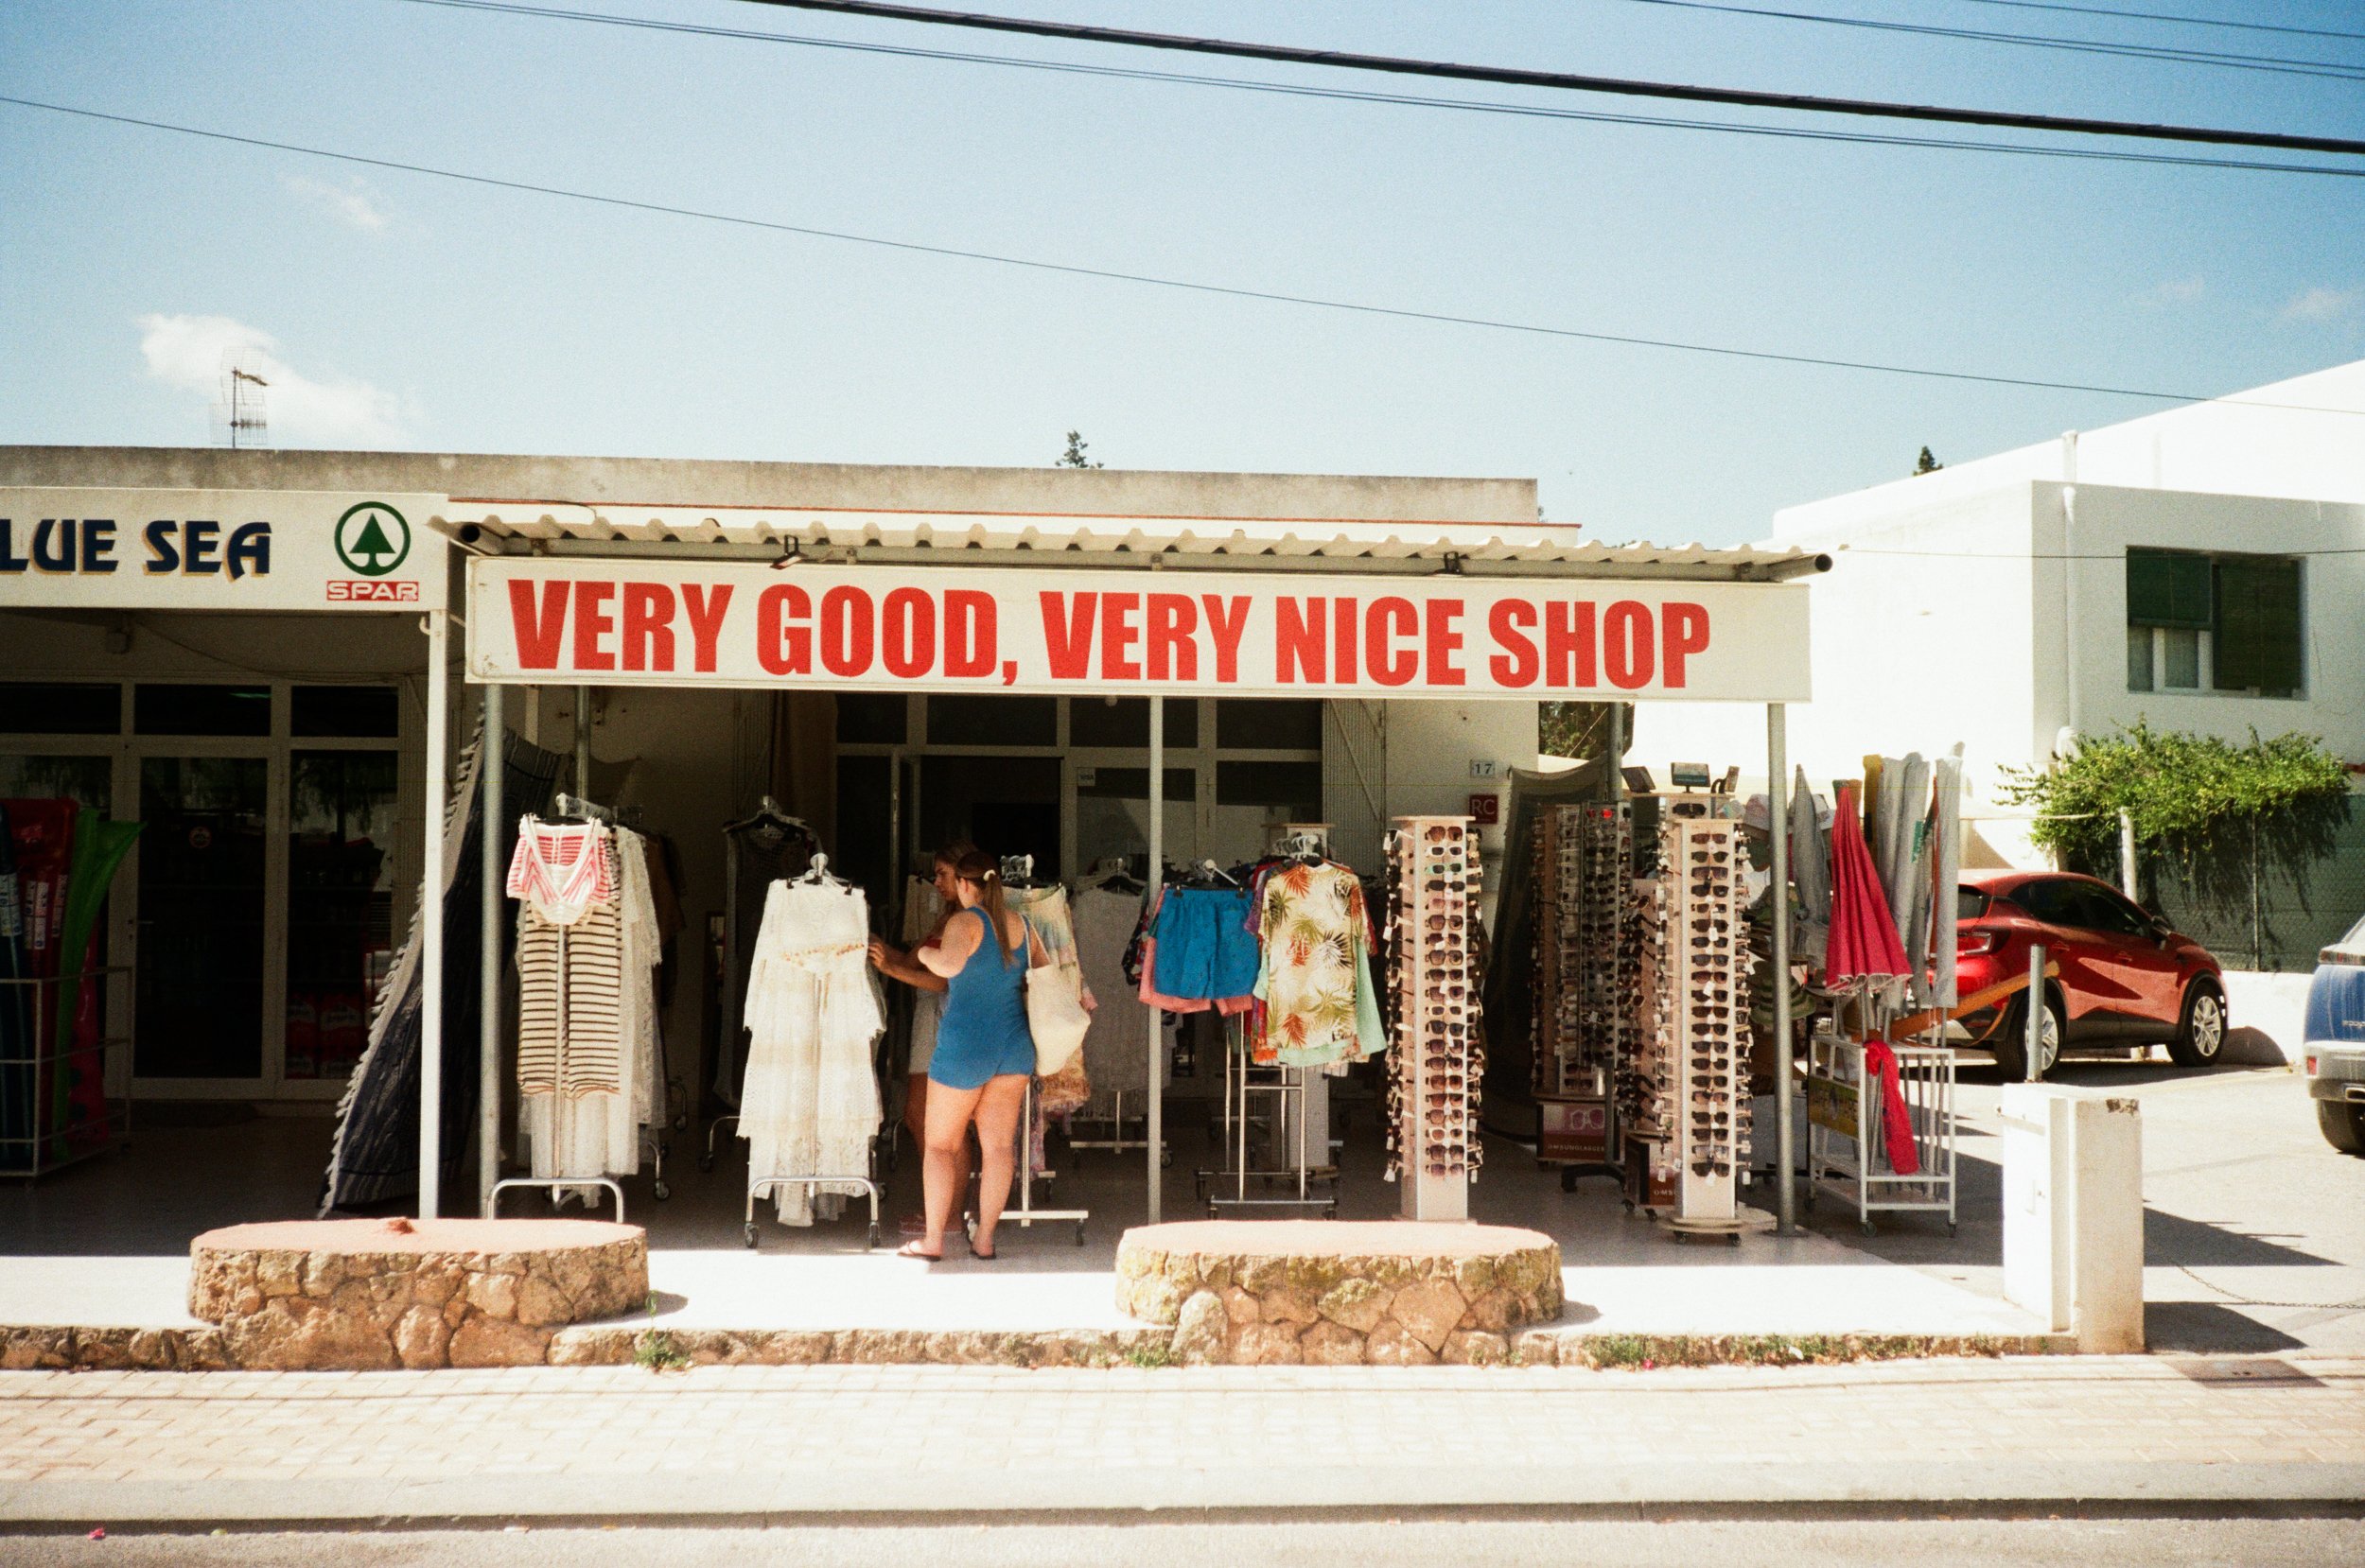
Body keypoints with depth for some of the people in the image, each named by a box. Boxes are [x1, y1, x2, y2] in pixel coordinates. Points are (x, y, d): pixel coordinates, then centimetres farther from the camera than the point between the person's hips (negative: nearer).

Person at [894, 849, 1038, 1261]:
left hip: (964, 1046, -5)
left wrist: (925, 953, -10)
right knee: (999, 1145, 7)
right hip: (1014, 1045, 6)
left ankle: (933, 1239, 4)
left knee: (940, 1144, 6)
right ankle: (984, 1237, 8)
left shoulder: (965, 922, -12)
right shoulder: (1021, 926, 7)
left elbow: (950, 965, -30)